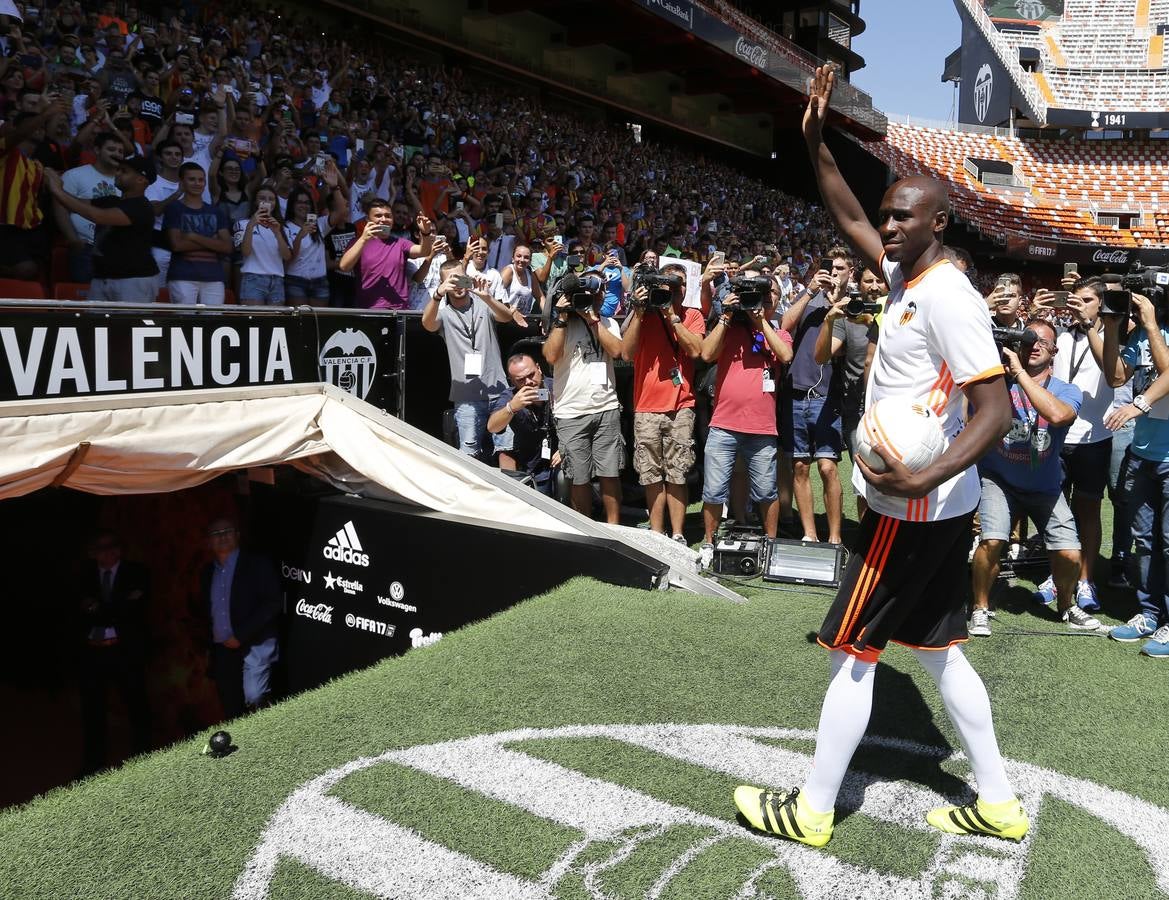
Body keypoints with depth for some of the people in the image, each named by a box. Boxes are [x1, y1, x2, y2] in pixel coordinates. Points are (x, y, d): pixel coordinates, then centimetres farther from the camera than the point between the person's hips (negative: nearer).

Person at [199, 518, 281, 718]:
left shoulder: (257, 565, -3)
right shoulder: (208, 572, 15)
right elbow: (205, 611, 22)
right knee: (232, 711, 7)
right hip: (222, 652, 6)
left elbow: (273, 603, -11)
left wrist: (240, 635, -14)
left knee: (253, 698, -23)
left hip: (254, 645, -5)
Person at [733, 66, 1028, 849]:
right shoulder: (907, 275, 8)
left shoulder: (947, 295, -19)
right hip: (939, 505, 10)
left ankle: (812, 810, 15)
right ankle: (999, 803, 29)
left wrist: (922, 481, -37)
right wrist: (816, 141, 9)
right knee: (937, 649, 17)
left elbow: (996, 410, -24)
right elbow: (850, 218, 18)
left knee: (853, 649, 1)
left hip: (914, 510, -10)